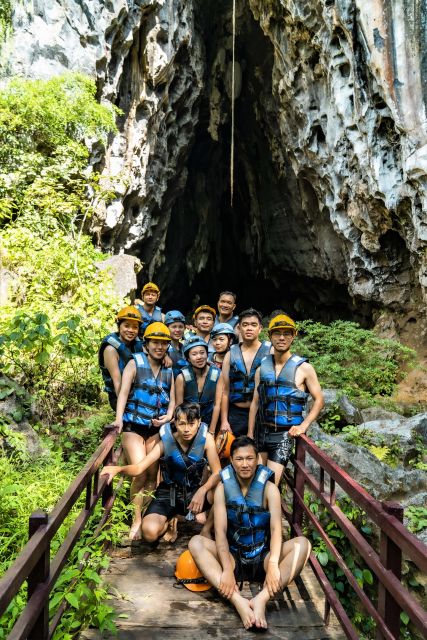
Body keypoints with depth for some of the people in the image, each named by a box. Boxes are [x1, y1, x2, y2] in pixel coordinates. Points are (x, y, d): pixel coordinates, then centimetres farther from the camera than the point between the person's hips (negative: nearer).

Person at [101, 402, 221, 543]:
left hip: (193, 493, 0)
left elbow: (217, 473, -15)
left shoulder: (206, 438, -15)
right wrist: (118, 469, -40)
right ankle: (170, 519, 9)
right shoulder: (166, 442, -14)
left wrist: (202, 491, -34)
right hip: (168, 494, 0)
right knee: (150, 532, -29)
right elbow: (138, 468, -18)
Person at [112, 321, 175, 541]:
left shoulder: (169, 371, 9)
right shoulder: (135, 363, -5)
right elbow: (124, 391, -15)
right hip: (134, 426, -4)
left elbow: (172, 399, 10)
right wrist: (119, 418, -28)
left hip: (156, 428, 4)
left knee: (152, 474, 9)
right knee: (139, 474, -13)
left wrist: (168, 416, -10)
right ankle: (136, 521, 1)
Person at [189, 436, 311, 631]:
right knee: (196, 542, -25)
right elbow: (220, 532, -15)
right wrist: (227, 569, -31)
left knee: (302, 543, -25)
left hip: (263, 559, 0)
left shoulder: (269, 488, -7)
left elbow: (276, 528, -21)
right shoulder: (223, 488, -5)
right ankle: (238, 601, -40)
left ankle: (261, 599, -41)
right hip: (233, 558, 1)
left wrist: (273, 565, -39)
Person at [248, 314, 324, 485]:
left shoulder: (304, 368, -4)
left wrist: (303, 426, -11)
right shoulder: (262, 367, 6)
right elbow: (255, 402, 9)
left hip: (285, 434, -3)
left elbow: (319, 400, 0)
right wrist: (250, 434, 7)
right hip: (262, 432, 4)